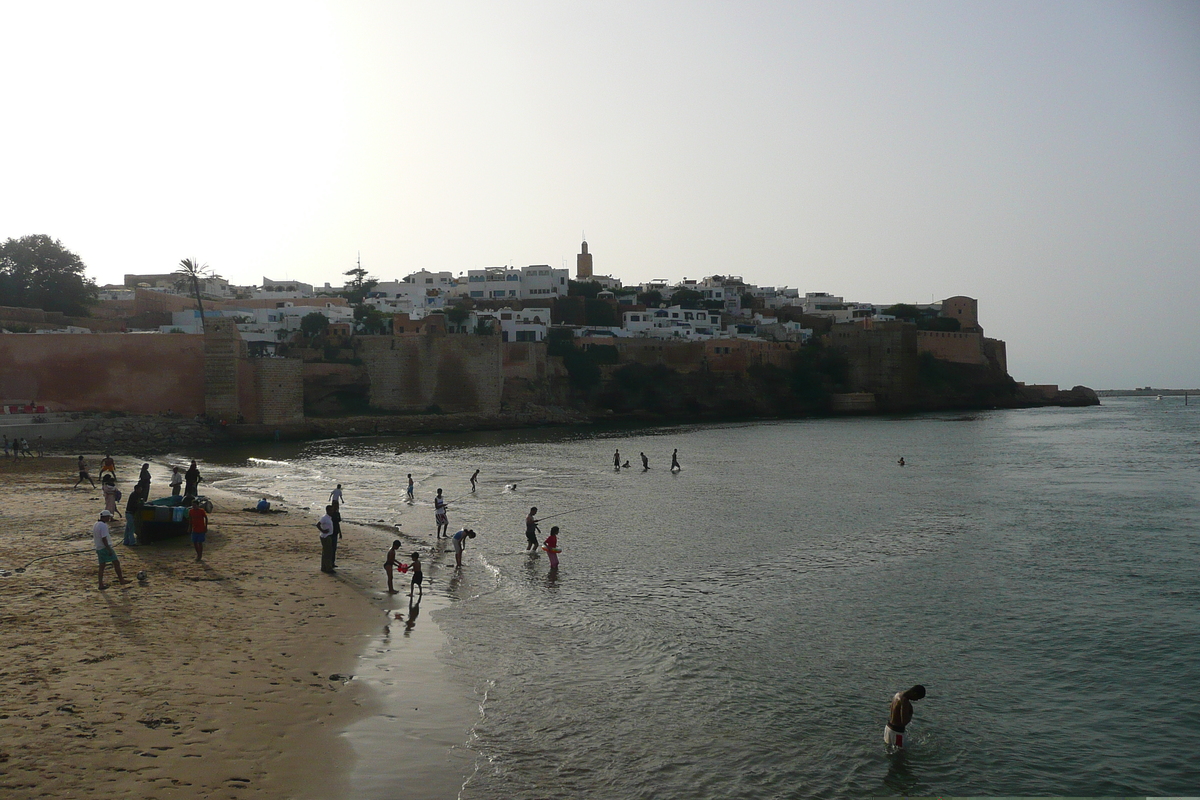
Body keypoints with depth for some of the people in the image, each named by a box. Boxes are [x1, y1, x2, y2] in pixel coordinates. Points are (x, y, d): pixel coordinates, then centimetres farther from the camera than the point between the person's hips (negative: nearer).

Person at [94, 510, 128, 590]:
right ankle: (121, 580, 9)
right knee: (116, 562, 2)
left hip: (98, 548, 9)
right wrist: (109, 549, -20)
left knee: (102, 566, 11)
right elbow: (104, 539, -22)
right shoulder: (103, 526, -17)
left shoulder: (95, 525, 11)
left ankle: (101, 584, 11)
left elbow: (93, 537, 19)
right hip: (105, 547, -9)